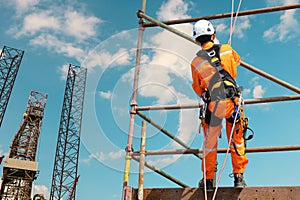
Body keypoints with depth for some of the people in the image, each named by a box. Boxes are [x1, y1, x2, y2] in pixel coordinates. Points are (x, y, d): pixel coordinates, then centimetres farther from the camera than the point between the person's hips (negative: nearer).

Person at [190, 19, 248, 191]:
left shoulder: (196, 62, 0)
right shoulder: (227, 50, 2)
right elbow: (237, 61, 26)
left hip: (213, 105, 0)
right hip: (233, 101, 1)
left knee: (210, 142, 14)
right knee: (237, 140, 15)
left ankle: (208, 179, 23)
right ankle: (239, 176, 20)